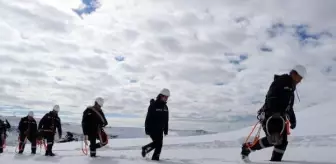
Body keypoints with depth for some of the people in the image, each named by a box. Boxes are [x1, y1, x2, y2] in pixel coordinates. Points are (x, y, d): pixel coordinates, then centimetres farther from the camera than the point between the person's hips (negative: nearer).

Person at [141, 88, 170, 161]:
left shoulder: (165, 107, 10)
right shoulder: (153, 105, -11)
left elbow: (166, 120, 15)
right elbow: (148, 118, -13)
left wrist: (166, 129, 14)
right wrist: (147, 129, -16)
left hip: (160, 130, 6)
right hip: (152, 128, -6)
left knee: (159, 145, 2)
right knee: (157, 142, -11)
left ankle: (155, 158, 14)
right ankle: (145, 148, 11)